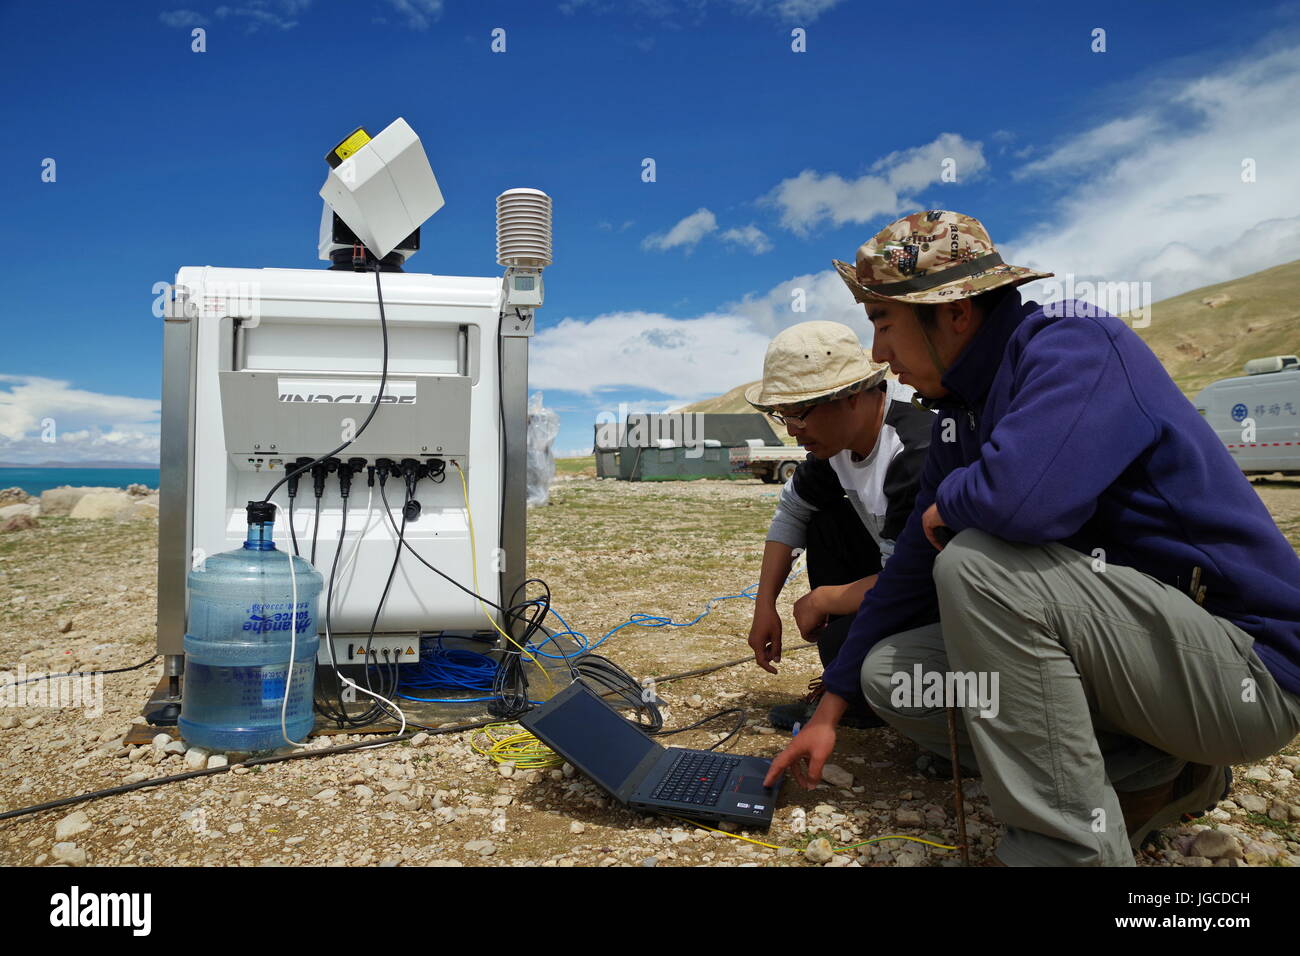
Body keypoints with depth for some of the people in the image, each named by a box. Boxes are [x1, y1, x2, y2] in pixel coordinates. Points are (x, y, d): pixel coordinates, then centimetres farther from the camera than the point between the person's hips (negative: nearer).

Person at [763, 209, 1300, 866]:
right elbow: (912, 569, 10)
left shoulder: (1074, 342, -18)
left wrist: (944, 505, -14)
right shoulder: (958, 413, 7)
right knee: (891, 674, 0)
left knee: (977, 563, -29)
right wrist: (829, 711, 13)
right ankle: (1152, 774, 5)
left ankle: (1072, 847, -16)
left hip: (1247, 661, -8)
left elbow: (1022, 496, -39)